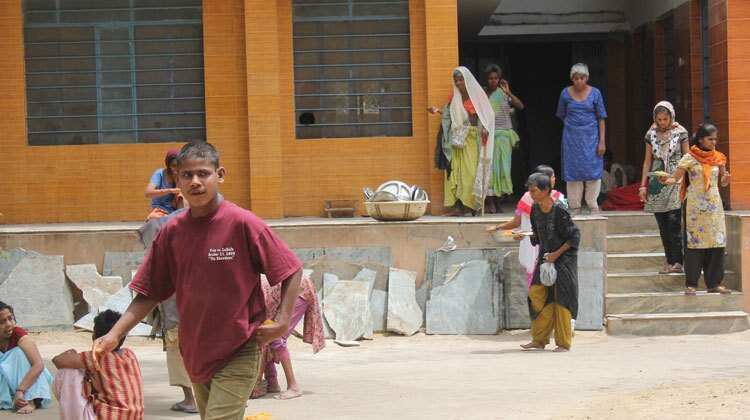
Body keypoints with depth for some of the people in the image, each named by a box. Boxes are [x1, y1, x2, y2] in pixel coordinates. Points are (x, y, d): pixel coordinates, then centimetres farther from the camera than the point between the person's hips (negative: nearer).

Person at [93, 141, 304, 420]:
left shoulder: (242, 224, -13)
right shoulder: (171, 232, 0)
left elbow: (291, 271, -6)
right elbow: (149, 294, 5)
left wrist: (282, 322, -15)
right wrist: (114, 335, -5)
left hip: (238, 353, -6)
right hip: (195, 353, 6)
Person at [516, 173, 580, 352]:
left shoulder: (559, 210, -20)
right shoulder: (535, 209, 1)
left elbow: (574, 237, -15)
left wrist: (556, 254, -17)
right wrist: (524, 236, -5)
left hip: (563, 258, -7)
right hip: (545, 257, 7)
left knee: (561, 298, -4)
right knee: (537, 296, 2)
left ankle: (564, 342, 5)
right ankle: (539, 340, 10)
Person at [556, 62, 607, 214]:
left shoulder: (595, 93, -1)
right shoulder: (565, 93, 1)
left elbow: (601, 119, -1)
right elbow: (562, 116, 15)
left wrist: (602, 141, -5)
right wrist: (572, 126, 10)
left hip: (591, 138, -1)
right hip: (571, 138, 1)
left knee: (592, 172, -4)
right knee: (573, 172, 3)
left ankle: (593, 206, 3)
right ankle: (574, 207, 10)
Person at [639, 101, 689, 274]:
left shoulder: (680, 133, 0)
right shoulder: (651, 134, 8)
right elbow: (647, 161, 13)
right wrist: (643, 185, 9)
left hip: (675, 181, -4)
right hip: (657, 182, 4)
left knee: (674, 221, -14)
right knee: (663, 225, 3)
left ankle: (677, 261, -12)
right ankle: (669, 261, 8)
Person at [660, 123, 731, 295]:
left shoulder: (718, 158, 9)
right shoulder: (689, 158, -4)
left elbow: (722, 183, 15)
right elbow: (675, 178, -7)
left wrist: (725, 179, -8)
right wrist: (667, 180, -30)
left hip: (714, 205, 4)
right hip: (695, 206, -4)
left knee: (717, 243, 0)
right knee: (694, 243, -5)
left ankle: (714, 283, 6)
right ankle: (691, 284, -1)